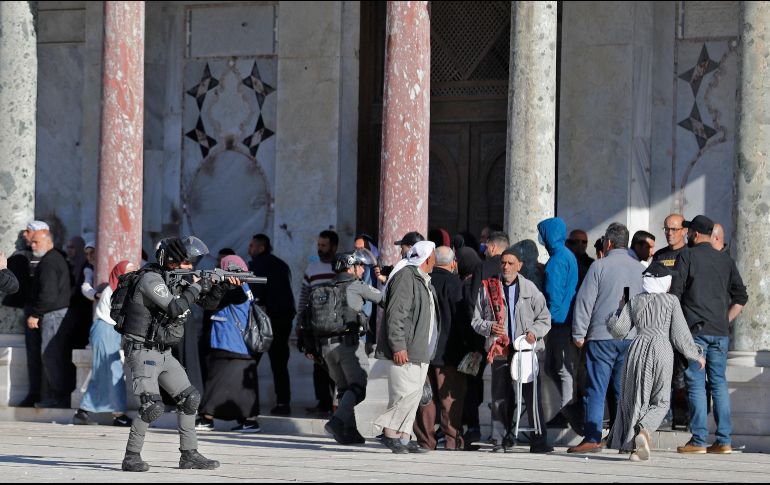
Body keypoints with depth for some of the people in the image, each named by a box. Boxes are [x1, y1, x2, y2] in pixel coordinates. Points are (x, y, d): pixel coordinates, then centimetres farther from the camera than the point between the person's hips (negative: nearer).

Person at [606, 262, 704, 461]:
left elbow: (618, 329, 7)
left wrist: (620, 309, 26)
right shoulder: (671, 301, 7)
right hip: (661, 348, -2)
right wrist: (696, 355, 16)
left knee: (636, 398, 8)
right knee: (660, 401, 6)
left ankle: (633, 444, 0)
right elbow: (679, 334, 5)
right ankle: (644, 430, -21)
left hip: (639, 347, 2)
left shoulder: (634, 302, 12)